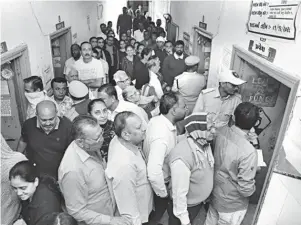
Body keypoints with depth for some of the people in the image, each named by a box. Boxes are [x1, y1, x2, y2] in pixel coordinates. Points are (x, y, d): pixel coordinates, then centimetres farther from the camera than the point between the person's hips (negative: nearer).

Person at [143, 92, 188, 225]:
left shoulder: (158, 119, -11)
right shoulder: (161, 136, -39)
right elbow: (154, 173, -39)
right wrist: (163, 193, -23)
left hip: (162, 177, 8)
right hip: (159, 182, -8)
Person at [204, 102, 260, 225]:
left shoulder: (221, 131, -16)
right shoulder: (249, 152, -36)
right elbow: (246, 189, -26)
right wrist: (253, 187, -5)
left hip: (214, 193, 6)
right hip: (232, 205, -5)